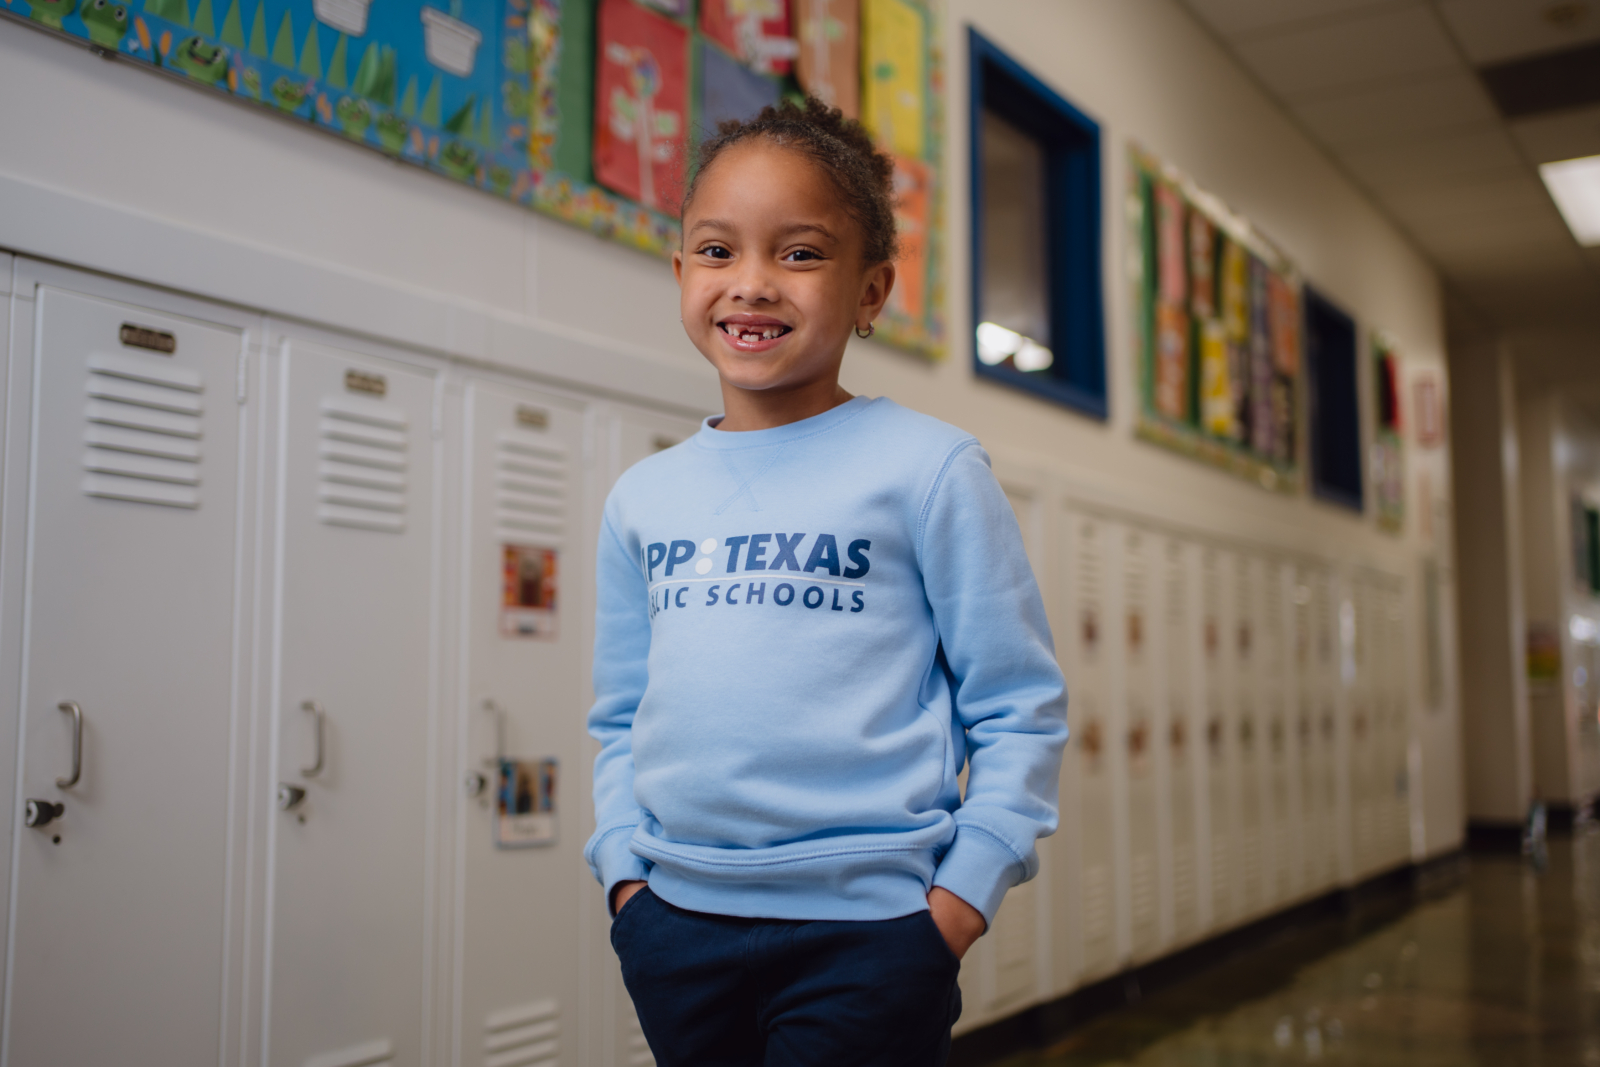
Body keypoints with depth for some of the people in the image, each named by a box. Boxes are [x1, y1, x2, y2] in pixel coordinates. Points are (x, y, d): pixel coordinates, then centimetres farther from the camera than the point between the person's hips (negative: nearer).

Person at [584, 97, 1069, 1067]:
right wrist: (625, 870, 4)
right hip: (677, 923, 4)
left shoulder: (927, 468, -5)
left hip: (866, 925, -4)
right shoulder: (644, 498, 7)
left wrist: (962, 894, -9)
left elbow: (1023, 706, -4)